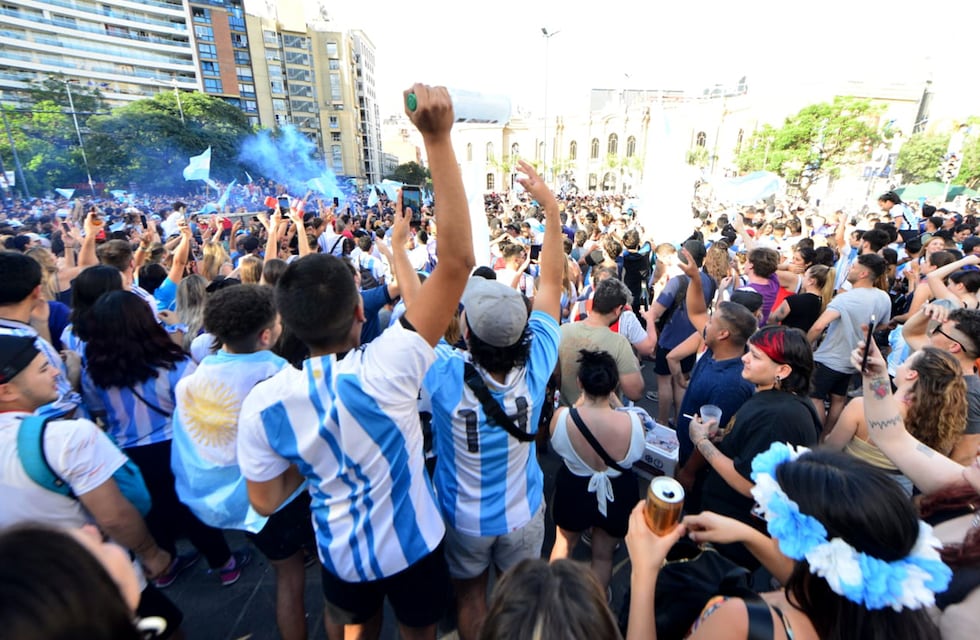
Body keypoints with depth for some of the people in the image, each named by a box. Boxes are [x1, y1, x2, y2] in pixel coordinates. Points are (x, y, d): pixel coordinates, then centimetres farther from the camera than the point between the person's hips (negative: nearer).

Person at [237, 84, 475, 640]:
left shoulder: (264, 403, -24)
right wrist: (439, 141, -42)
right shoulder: (387, 368, -36)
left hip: (340, 552, 2)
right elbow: (458, 260, -40)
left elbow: (266, 500, -9)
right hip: (412, 546, -2)